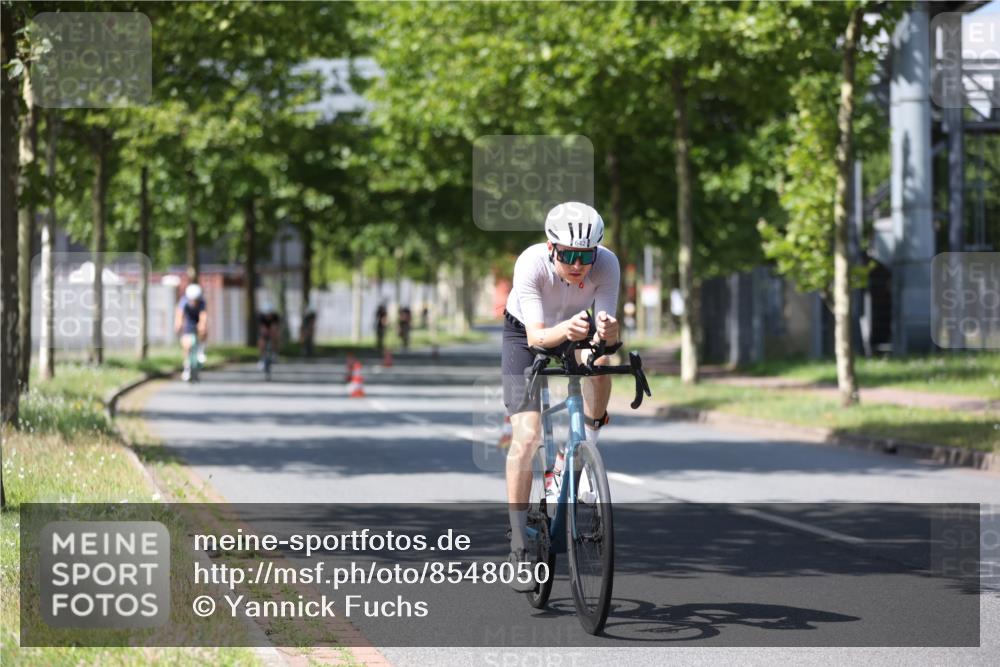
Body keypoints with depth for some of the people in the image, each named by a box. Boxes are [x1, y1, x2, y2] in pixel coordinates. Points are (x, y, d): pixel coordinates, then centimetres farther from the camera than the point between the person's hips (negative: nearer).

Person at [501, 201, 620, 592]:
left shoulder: (606, 264, -30)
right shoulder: (531, 264, -35)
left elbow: (606, 334, -34)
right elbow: (536, 336, -40)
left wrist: (608, 332, -58)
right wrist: (564, 330, -61)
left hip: (576, 331, 2)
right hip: (526, 334, -2)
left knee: (599, 359, -35)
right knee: (527, 435, -16)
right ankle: (519, 544, -7)